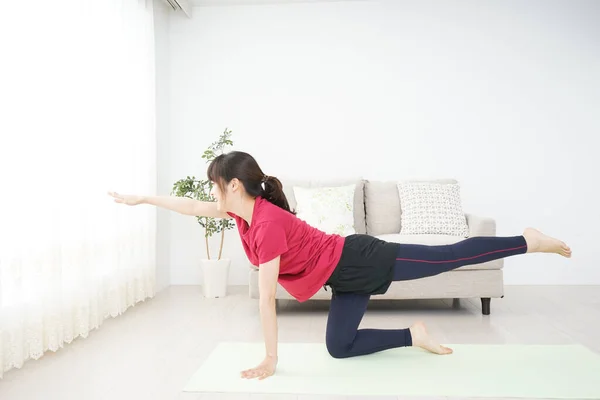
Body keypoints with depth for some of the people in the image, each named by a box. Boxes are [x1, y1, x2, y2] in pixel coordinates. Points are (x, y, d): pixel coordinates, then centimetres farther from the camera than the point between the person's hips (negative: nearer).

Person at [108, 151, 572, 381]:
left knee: (452, 256, 2)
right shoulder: (246, 210, -1)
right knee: (339, 347, 11)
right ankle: (414, 336, 22)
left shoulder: (268, 223, -27)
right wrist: (140, 199, 17)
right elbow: (192, 207, 12)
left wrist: (269, 361, -18)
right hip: (346, 278, 9)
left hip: (361, 261, -8)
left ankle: (529, 241, 20)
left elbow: (267, 298, -25)